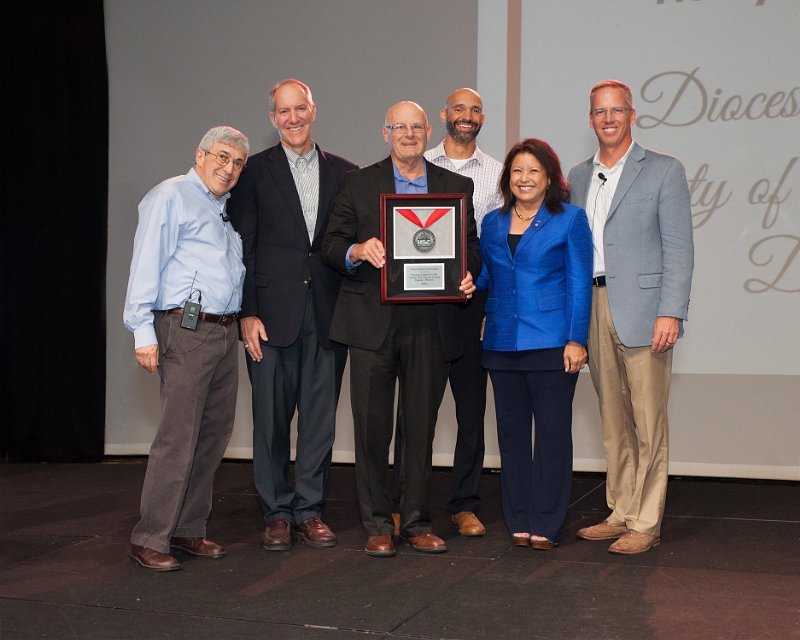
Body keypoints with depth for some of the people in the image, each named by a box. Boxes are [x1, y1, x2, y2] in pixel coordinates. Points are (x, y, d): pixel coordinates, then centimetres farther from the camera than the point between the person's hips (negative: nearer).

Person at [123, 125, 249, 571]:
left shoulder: (225, 210, 22)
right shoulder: (172, 197, -2)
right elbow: (146, 265, -9)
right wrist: (143, 331, -15)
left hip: (225, 331, 8)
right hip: (185, 329, -8)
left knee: (215, 433, 8)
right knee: (179, 436, -10)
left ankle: (188, 529, 18)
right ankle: (150, 538, -2)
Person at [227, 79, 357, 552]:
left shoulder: (344, 173, 11)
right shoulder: (254, 172, 4)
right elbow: (242, 247, 0)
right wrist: (247, 313, -7)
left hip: (327, 315, 2)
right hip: (273, 313, -2)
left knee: (320, 417, 6)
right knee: (272, 418, 3)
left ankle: (310, 510, 17)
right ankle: (277, 513, 15)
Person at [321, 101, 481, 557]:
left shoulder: (456, 186, 12)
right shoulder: (359, 184, 8)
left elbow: (471, 246, 13)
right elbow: (332, 246, 6)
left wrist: (467, 274, -9)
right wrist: (357, 251, -16)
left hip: (430, 325, 1)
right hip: (373, 323, -1)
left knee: (422, 427, 7)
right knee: (373, 426, 2)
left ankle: (417, 522, 18)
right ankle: (377, 525, 13)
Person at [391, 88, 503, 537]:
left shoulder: (496, 173, 10)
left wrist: (494, 308, -1)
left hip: (471, 297, 1)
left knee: (471, 406, 4)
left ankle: (465, 505, 14)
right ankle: (404, 504, 10)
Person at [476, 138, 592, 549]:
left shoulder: (570, 219, 1)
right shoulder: (492, 223, 14)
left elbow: (579, 283, -3)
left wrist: (576, 339, -9)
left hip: (551, 343, -4)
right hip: (502, 343, 5)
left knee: (552, 431, -2)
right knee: (511, 431, 8)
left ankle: (546, 525, 6)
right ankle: (519, 522, 18)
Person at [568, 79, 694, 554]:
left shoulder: (664, 170, 0)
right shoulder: (578, 176, 16)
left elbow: (679, 248, -5)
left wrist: (671, 313, -14)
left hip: (642, 310, -5)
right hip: (593, 310, 5)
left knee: (648, 421, -2)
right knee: (613, 420, 11)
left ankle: (646, 524, 6)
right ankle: (620, 514, 20)